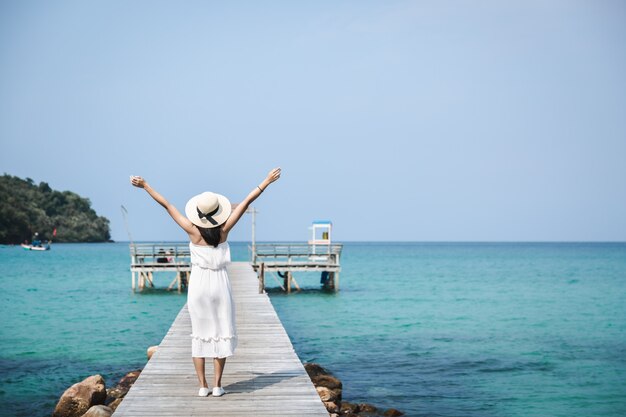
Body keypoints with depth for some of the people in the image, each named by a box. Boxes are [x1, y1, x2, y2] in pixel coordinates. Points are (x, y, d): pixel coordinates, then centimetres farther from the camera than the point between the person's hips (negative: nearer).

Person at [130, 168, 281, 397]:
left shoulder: (193, 231, -12)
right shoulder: (224, 230, -11)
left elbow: (166, 205, -8)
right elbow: (246, 202, -7)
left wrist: (145, 186, -4)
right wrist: (266, 182, -4)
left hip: (198, 286, 0)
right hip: (220, 285, 0)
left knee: (200, 335, 8)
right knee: (221, 334, 7)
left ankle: (203, 385, 5)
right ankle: (217, 385, 4)